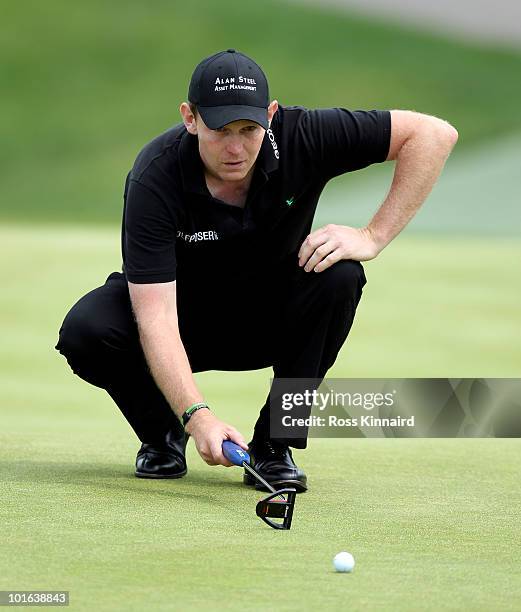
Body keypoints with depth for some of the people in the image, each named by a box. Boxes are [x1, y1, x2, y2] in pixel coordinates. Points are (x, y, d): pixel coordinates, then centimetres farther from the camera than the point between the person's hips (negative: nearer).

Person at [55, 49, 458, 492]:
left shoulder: (300, 137, -24)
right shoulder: (155, 178, -30)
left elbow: (435, 135, -20)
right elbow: (155, 316, -35)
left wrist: (373, 237, -27)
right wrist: (197, 415, -48)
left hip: (270, 319, 2)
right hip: (186, 316, -1)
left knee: (338, 276, -30)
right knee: (85, 330, -31)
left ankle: (273, 446, -13)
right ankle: (163, 435, 2)